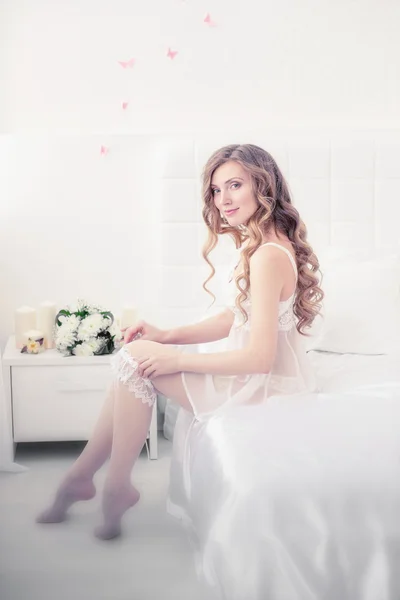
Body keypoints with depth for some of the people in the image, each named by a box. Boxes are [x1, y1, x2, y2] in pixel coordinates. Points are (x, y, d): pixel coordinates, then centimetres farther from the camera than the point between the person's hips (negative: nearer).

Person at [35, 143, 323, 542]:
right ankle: (81, 476, 9)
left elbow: (260, 356, -25)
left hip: (264, 386, -10)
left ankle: (117, 486, 2)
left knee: (138, 358, -11)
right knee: (135, 355, 3)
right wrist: (168, 336, 4)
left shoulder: (268, 256, -22)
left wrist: (178, 359, -17)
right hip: (255, 376, 10)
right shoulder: (260, 243, 9)